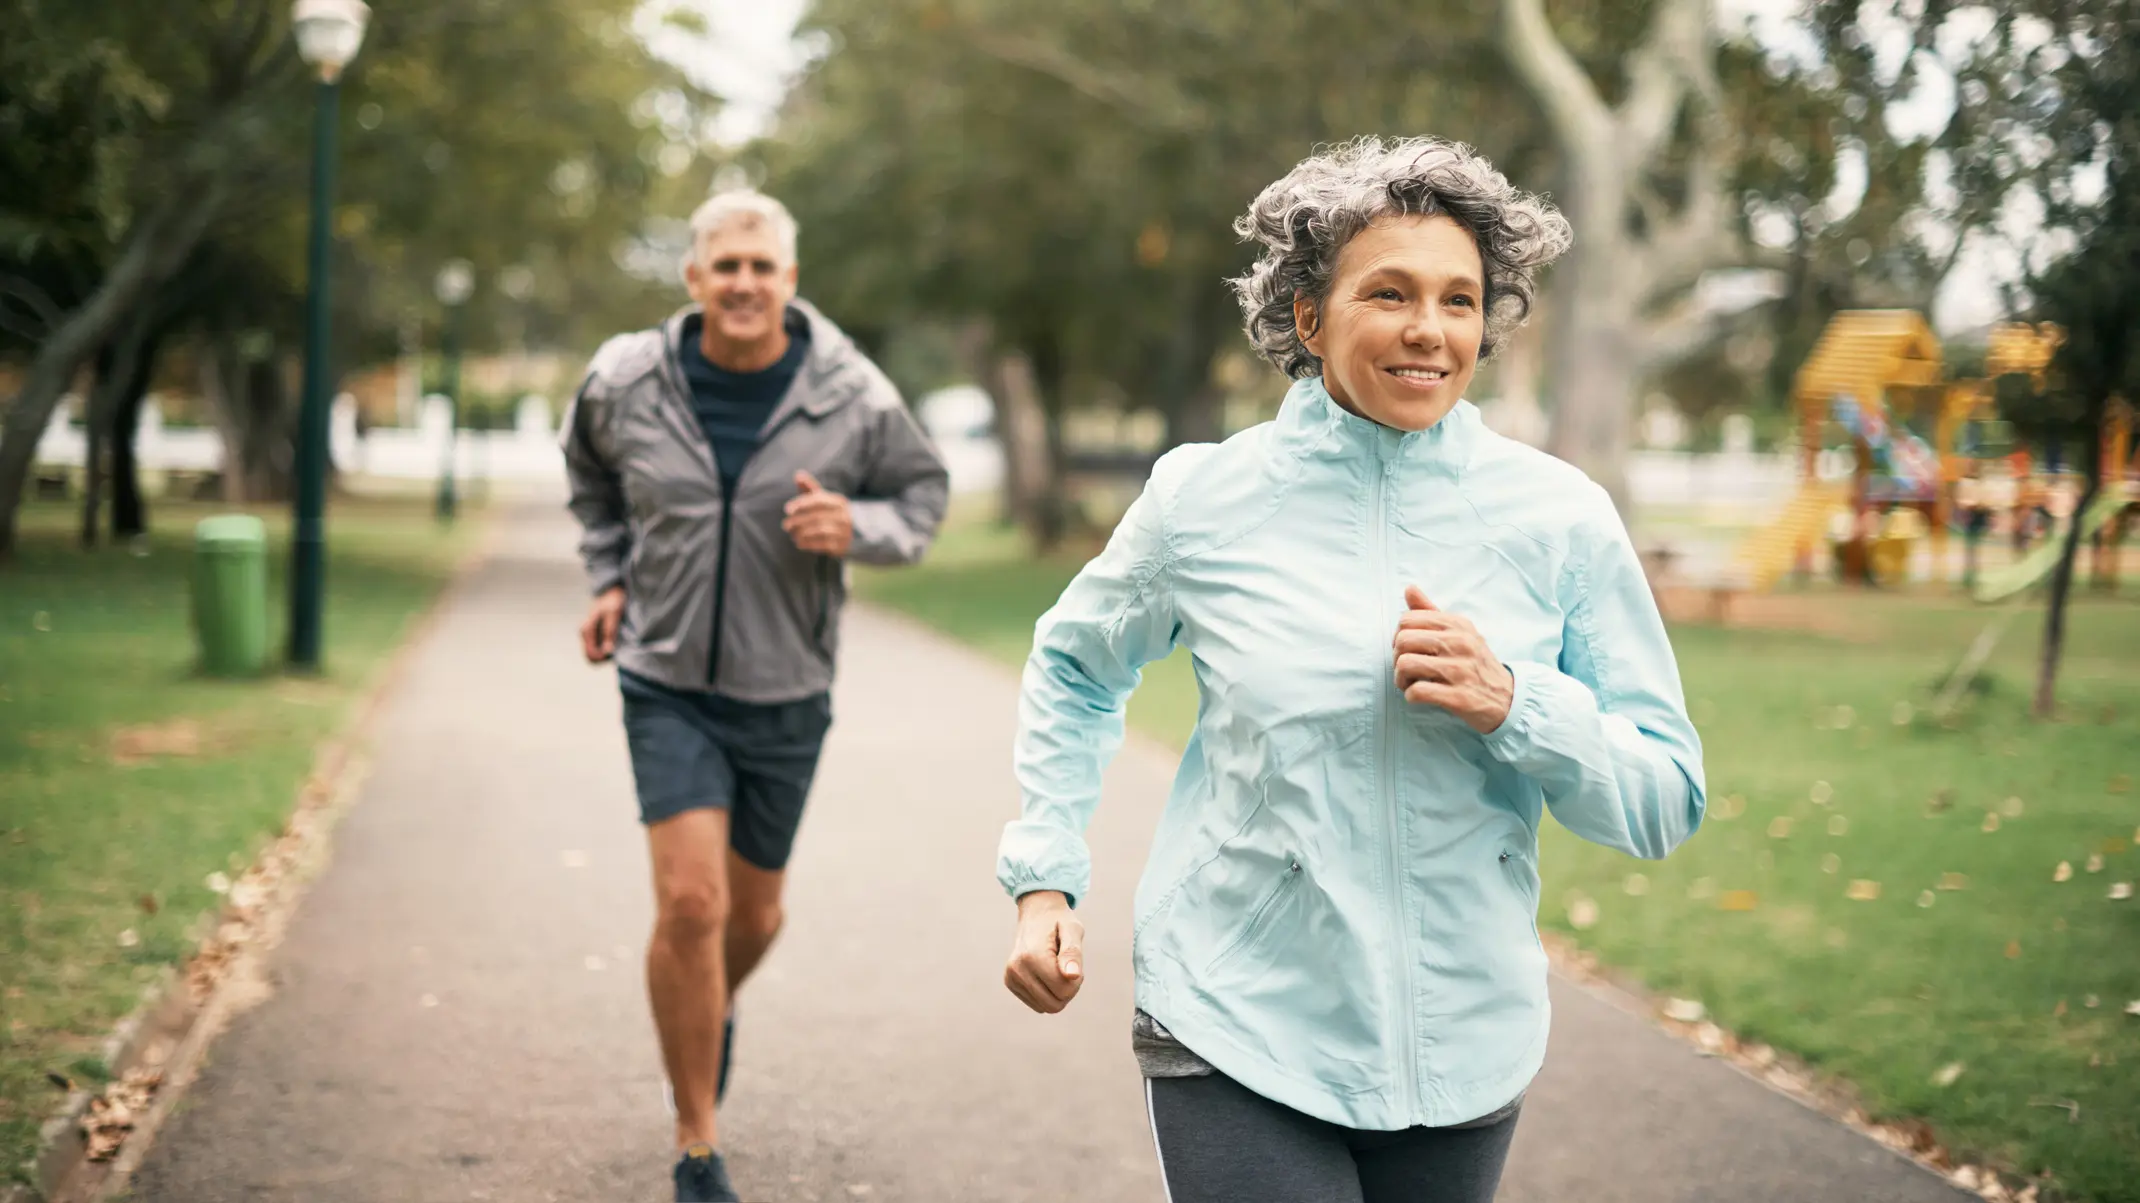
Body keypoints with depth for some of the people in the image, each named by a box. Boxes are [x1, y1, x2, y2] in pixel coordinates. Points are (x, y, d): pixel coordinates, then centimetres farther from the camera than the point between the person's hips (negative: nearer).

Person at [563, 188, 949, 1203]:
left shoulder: (852, 396, -11)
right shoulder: (626, 381, -8)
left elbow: (924, 493, 4)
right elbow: (590, 472, 15)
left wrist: (858, 527, -17)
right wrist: (608, 578, 6)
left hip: (786, 693, 1)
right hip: (669, 684, -1)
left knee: (753, 913, 15)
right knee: (690, 903, -15)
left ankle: (712, 1016, 52)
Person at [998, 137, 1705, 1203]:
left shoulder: (1560, 518, -2)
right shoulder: (1202, 498, -3)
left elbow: (1666, 801, 0)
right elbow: (1074, 671, 16)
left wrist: (1513, 706, -17)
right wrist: (1043, 881, 7)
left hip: (1463, 1050, 2)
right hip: (1235, 1039, -2)